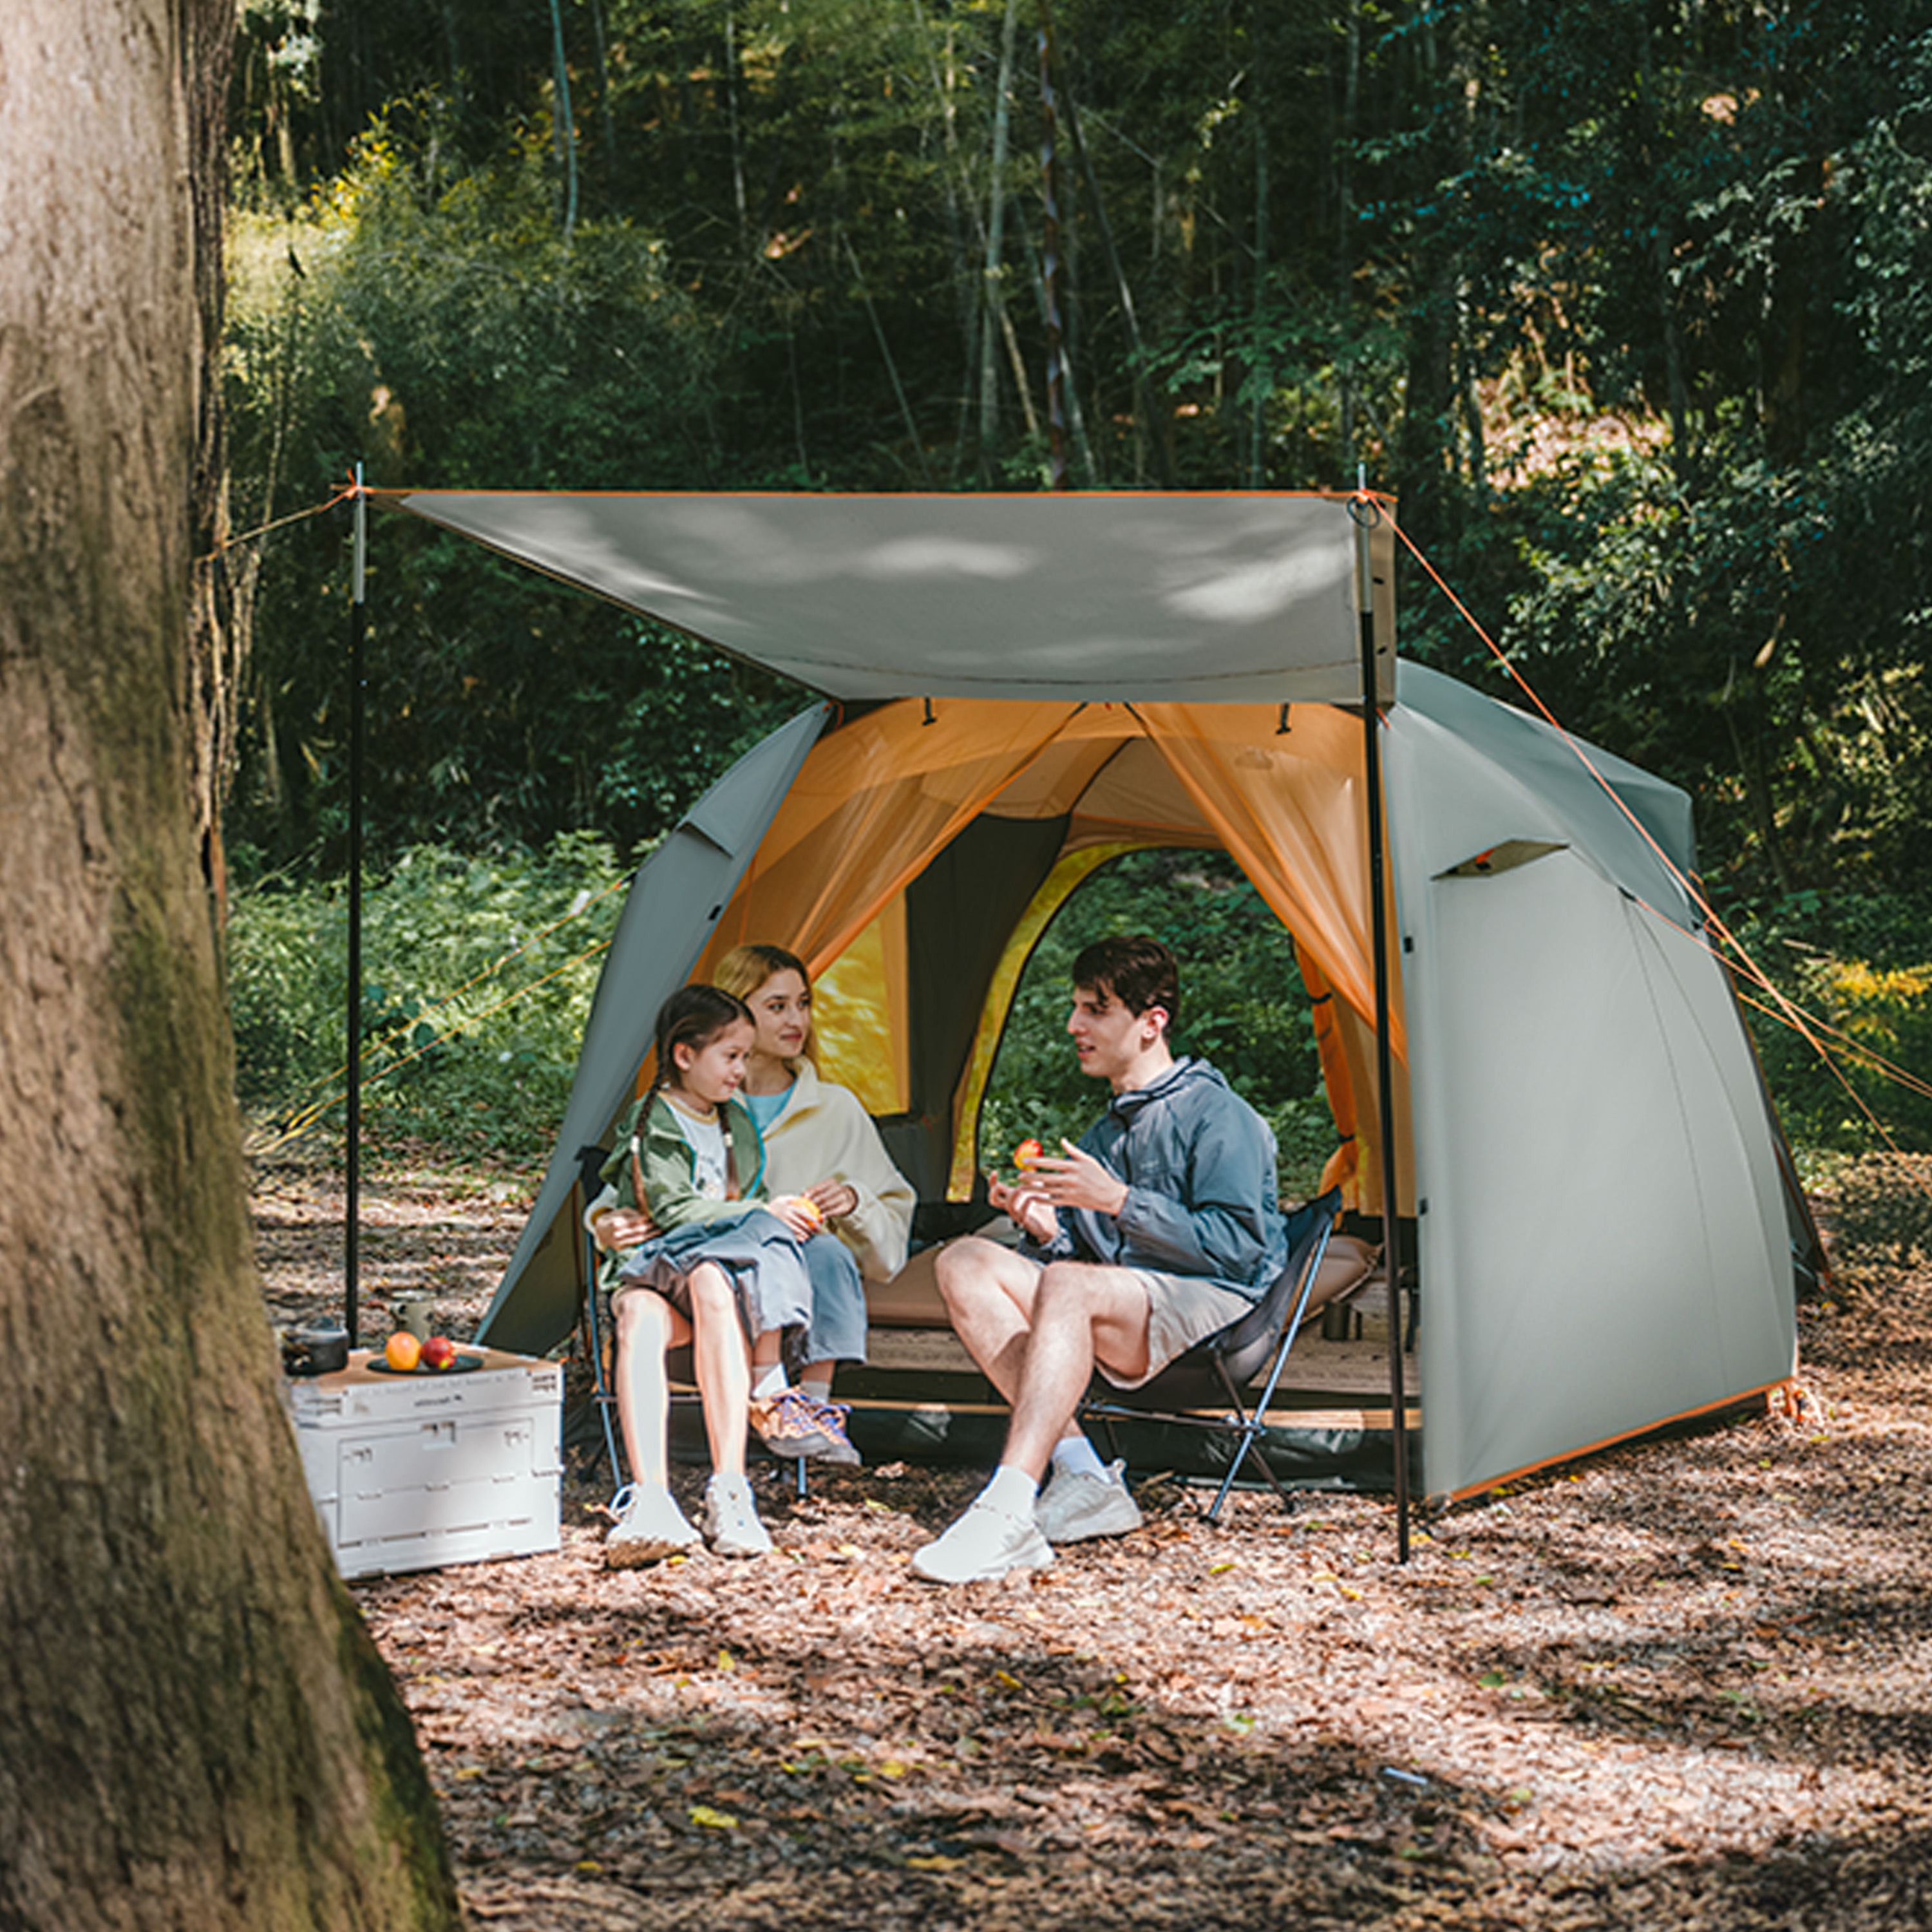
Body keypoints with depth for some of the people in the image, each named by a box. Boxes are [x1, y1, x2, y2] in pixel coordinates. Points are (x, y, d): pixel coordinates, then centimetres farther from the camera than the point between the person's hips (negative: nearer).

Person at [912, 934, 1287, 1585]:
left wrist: (1120, 1201, -16)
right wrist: (1048, 1231, -1)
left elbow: (1236, 1249, -13)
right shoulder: (1104, 1133, 22)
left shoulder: (1217, 1116, -3)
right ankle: (1083, 1478, -21)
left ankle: (1007, 1513, -45)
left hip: (1211, 1310, -8)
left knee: (1066, 1287, -36)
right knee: (967, 1263, -11)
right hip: (1121, 1318, 8)